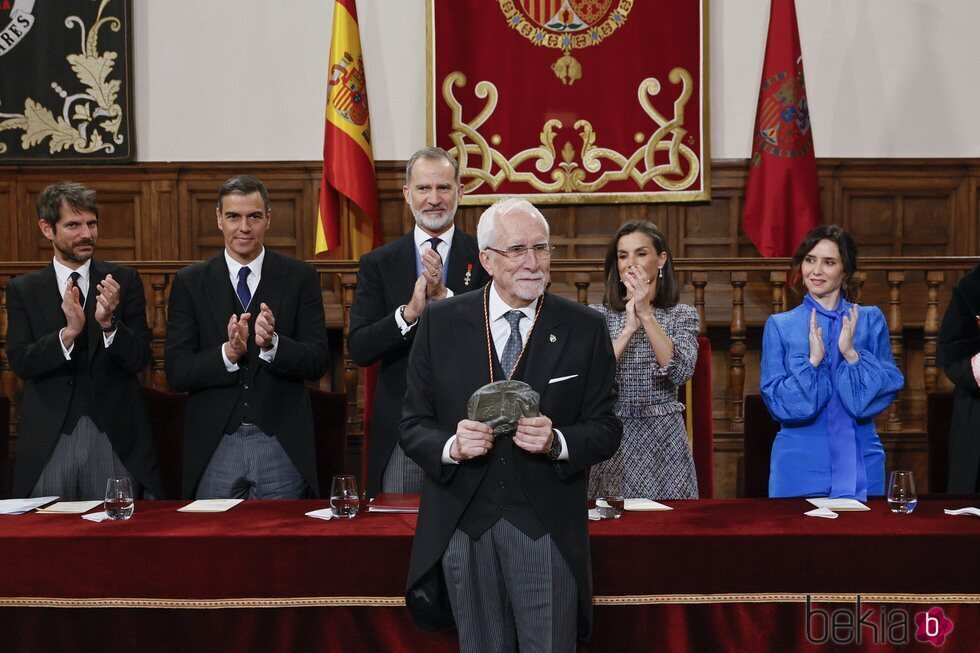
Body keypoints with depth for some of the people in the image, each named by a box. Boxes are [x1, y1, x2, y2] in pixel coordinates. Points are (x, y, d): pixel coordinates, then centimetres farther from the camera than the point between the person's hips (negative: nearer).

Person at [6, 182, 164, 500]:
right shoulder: (23, 290, 6)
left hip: (115, 440, -1)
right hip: (50, 442, 1)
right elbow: (20, 362, -5)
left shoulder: (124, 280, 3)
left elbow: (140, 360, -2)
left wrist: (109, 323, -20)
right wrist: (68, 333, -21)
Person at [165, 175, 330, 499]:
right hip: (214, 450, 0)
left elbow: (319, 362, -4)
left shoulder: (300, 277, 2)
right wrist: (227, 353, -20)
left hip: (283, 447, 0)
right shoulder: (190, 282, 3)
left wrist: (273, 343, -22)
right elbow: (176, 372, -3)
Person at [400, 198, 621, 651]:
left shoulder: (585, 329, 0)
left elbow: (606, 429, 2)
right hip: (462, 524, 1)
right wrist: (450, 446, -18)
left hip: (547, 528, -1)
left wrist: (557, 442, -18)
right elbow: (413, 424, 3)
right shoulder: (440, 323, 1)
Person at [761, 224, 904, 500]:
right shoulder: (780, 325, 2)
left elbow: (887, 388, -3)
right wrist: (812, 361, -17)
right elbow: (778, 403, -5)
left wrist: (851, 353, -16)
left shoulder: (870, 320, 4)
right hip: (800, 464, -1)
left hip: (860, 464, 1)